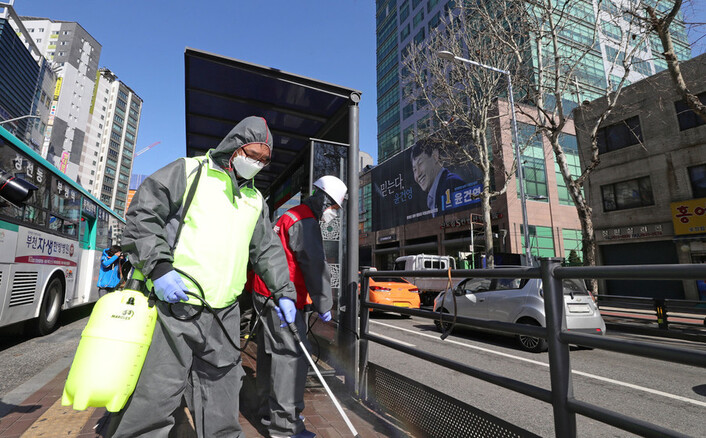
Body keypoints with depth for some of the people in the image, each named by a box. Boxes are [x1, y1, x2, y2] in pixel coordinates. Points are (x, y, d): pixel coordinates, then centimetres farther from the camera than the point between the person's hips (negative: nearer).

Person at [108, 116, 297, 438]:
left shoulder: (255, 200, 16)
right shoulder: (189, 172, -1)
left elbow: (268, 250, 18)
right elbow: (141, 216, -6)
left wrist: (284, 292, 12)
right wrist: (158, 268, -15)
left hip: (224, 313, 6)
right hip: (174, 304, -5)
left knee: (221, 385, 17)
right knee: (156, 393, 0)